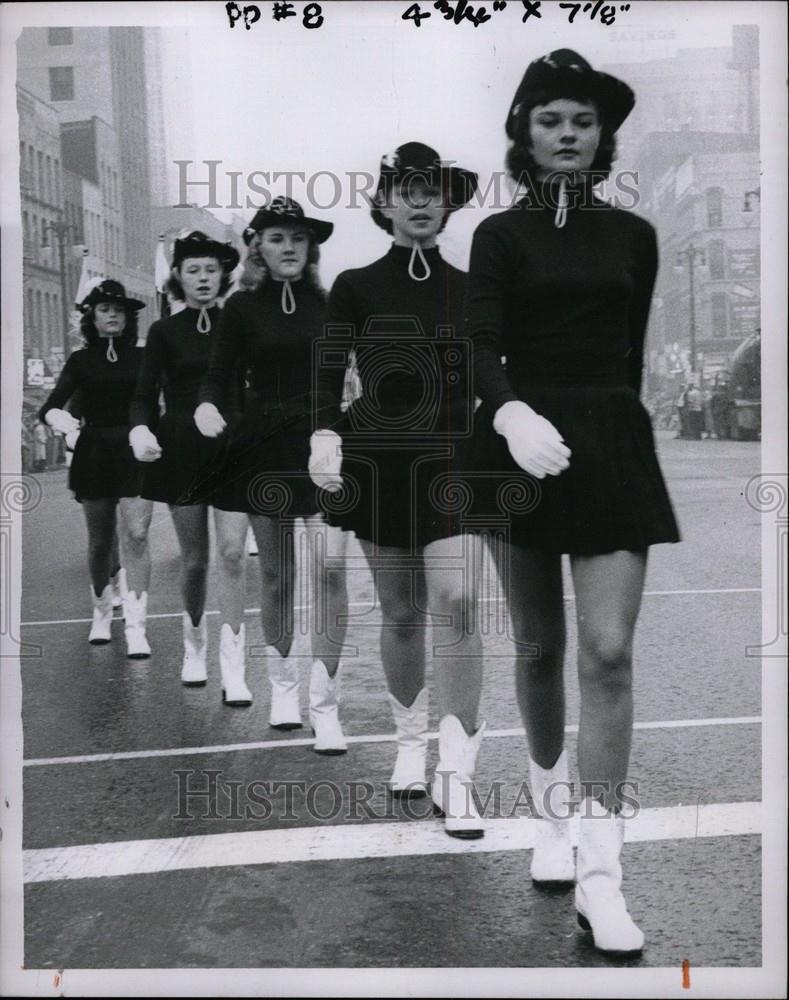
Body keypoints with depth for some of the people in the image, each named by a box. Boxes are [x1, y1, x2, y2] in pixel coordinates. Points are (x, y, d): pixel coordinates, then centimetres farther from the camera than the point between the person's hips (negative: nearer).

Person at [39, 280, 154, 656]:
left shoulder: (142, 358, 4)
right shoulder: (81, 361, 6)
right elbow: (50, 406, 0)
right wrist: (58, 418, -18)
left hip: (135, 452, -1)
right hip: (94, 452, 1)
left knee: (136, 535, -13)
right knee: (100, 541, 9)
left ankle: (135, 628, -13)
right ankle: (101, 614, 30)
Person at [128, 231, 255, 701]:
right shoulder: (165, 331, 4)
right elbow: (145, 394, 0)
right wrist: (140, 429, -19)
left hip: (233, 450, 0)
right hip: (181, 451, 1)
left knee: (231, 553, -11)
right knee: (194, 560, 7)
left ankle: (233, 669, -8)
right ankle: (194, 643, 33)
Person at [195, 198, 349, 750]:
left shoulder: (329, 305, 5)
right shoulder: (243, 307, 2)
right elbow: (220, 376, 2)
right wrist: (208, 406, -19)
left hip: (323, 442, 0)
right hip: (264, 449, 0)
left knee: (330, 565, -15)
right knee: (277, 575, 8)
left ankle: (325, 703, -7)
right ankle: (283, 684, 29)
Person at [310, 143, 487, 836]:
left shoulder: (470, 291, 8)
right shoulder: (355, 287, 3)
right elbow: (330, 374, -5)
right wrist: (325, 434, -23)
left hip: (451, 464, 0)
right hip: (377, 464, 0)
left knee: (456, 605, -15)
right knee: (402, 614, 6)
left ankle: (456, 776, -10)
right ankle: (411, 744, 28)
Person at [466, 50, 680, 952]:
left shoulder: (633, 236, 10)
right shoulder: (501, 234, 2)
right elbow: (480, 347, -12)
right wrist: (509, 411, -32)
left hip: (613, 441, 1)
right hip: (525, 442, -1)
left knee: (609, 652, -10)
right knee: (539, 647, 9)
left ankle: (601, 876, -6)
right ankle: (552, 818, 30)